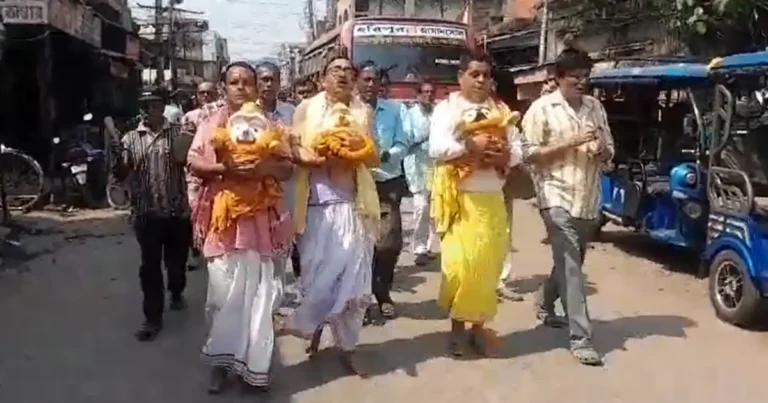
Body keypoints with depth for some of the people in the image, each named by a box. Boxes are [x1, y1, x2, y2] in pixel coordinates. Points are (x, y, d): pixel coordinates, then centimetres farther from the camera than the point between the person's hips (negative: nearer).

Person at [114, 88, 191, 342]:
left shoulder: (177, 134, 2)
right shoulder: (131, 138, 6)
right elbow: (121, 174, 2)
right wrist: (116, 155, -17)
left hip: (177, 210, 0)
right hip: (146, 212, 0)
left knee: (176, 259, 14)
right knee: (150, 266, 2)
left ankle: (177, 293, 43)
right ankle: (153, 317, 10)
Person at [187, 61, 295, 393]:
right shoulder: (211, 124, 8)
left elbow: (288, 167, 6)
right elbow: (193, 163, 0)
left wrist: (266, 168, -15)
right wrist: (224, 168, -17)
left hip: (260, 216, 1)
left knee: (258, 288, 1)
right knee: (224, 288, 0)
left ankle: (253, 361, 13)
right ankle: (221, 359, 14)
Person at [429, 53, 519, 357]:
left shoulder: (501, 111, 15)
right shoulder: (446, 108, 1)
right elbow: (437, 148, -13)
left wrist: (504, 155, -10)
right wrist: (472, 146, -19)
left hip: (492, 198, 4)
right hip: (459, 198, -4)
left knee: (488, 264, 5)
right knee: (460, 264, -6)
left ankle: (479, 326, 18)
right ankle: (457, 325, 10)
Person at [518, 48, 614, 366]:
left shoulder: (595, 107, 12)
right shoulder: (542, 109, -4)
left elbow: (610, 150, 16)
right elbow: (529, 154, -10)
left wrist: (601, 150, -8)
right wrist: (572, 142, -16)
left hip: (589, 200, 6)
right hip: (558, 199, -6)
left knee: (569, 262, 18)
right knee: (571, 267, -9)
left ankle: (545, 306, 43)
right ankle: (581, 338, -4)